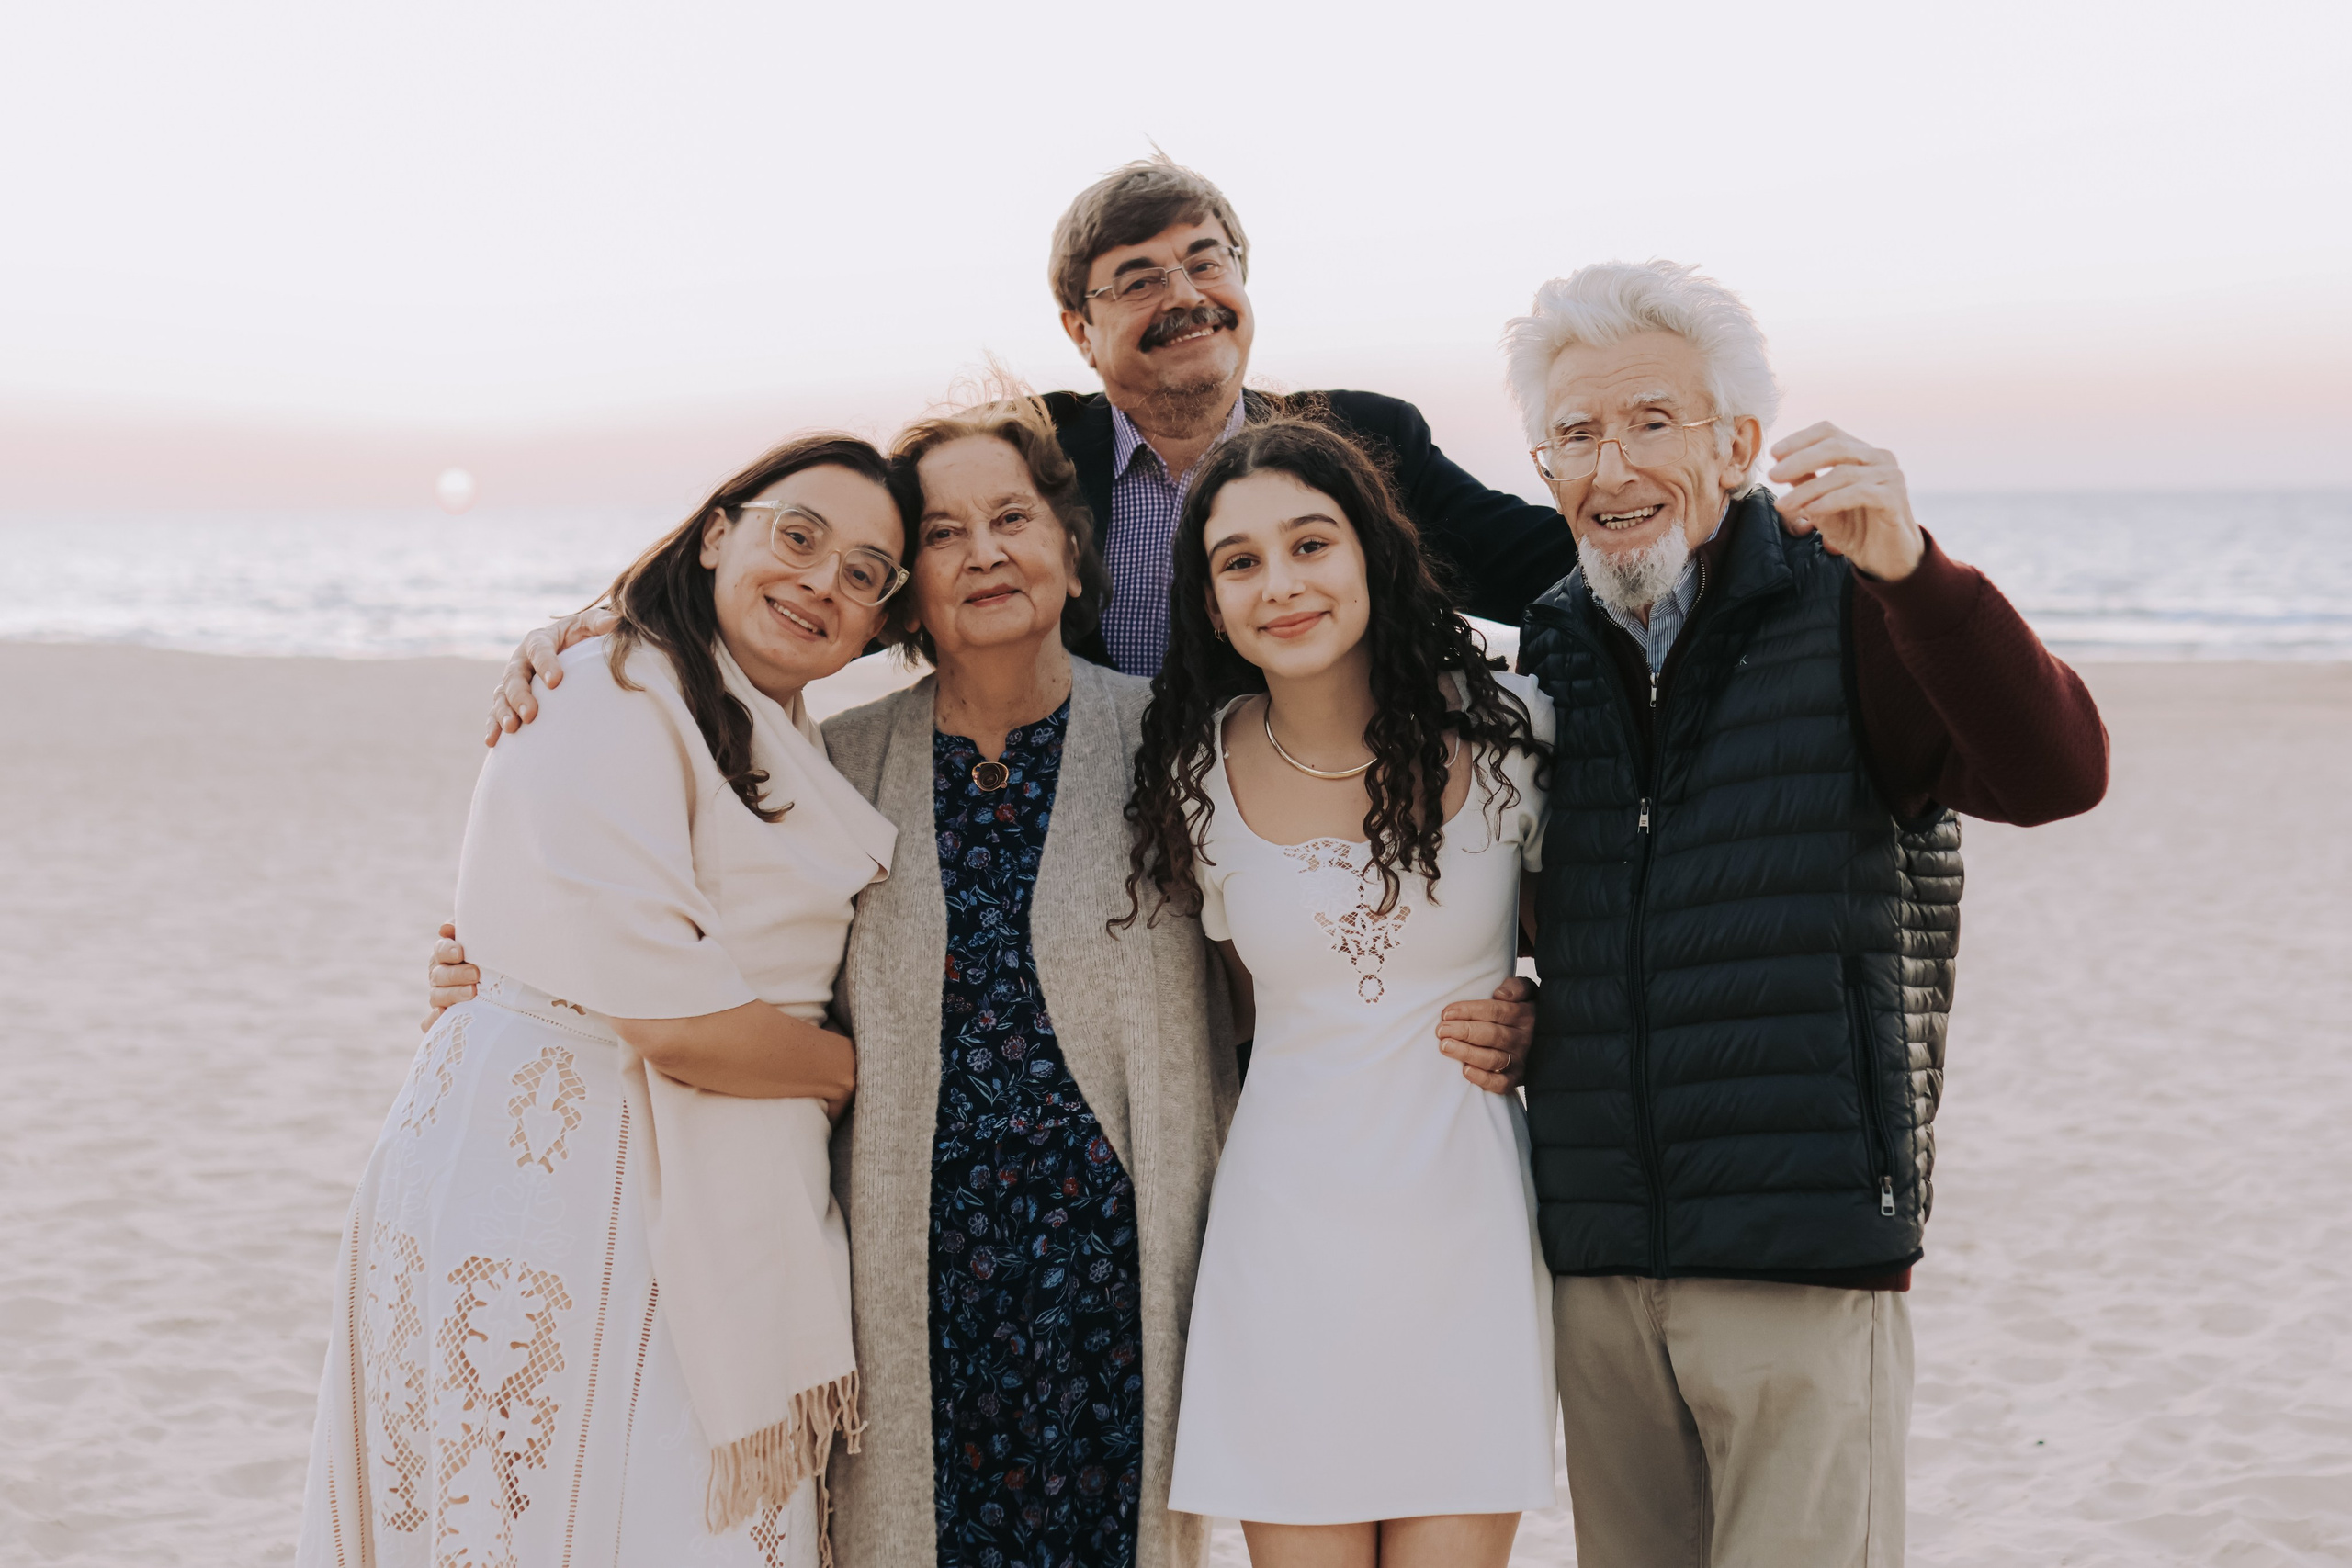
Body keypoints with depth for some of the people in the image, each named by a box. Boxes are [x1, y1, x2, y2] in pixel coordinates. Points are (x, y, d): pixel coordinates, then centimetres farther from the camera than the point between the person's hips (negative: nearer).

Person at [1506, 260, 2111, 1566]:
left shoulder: (1845, 612, -3)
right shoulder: (1548, 651, 11)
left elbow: (2054, 774, -20)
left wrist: (1911, 569, -34)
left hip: (1806, 1259, -5)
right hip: (1596, 1265, 5)